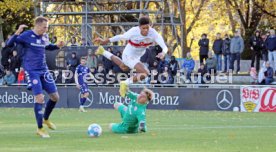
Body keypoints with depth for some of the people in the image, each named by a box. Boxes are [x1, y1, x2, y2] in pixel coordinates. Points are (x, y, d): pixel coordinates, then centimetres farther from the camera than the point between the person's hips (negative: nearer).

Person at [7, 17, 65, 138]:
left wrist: (57, 46, 8)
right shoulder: (26, 36, -11)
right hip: (32, 72, -7)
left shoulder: (44, 37, 7)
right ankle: (40, 129, -4)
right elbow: (10, 44, -17)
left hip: (44, 71, 7)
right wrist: (17, 33, -33)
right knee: (39, 97, -15)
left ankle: (46, 119, 31)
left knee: (55, 97, 6)